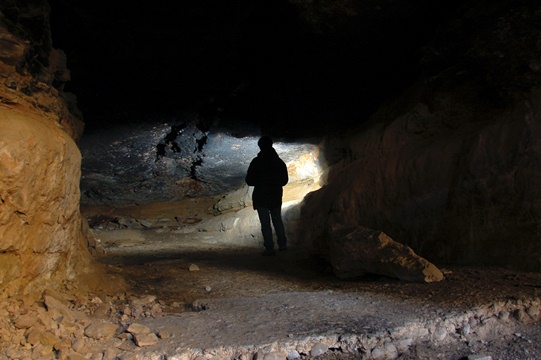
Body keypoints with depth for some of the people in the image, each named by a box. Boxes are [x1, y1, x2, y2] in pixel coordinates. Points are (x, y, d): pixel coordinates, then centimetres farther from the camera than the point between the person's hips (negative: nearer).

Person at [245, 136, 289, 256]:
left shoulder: (256, 162, -11)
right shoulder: (279, 162, 2)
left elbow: (249, 181, -9)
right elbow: (284, 180, 10)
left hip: (261, 197, -4)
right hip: (276, 196, 4)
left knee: (265, 223, -1)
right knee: (277, 220, 18)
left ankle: (269, 248, -2)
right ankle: (282, 244, 21)